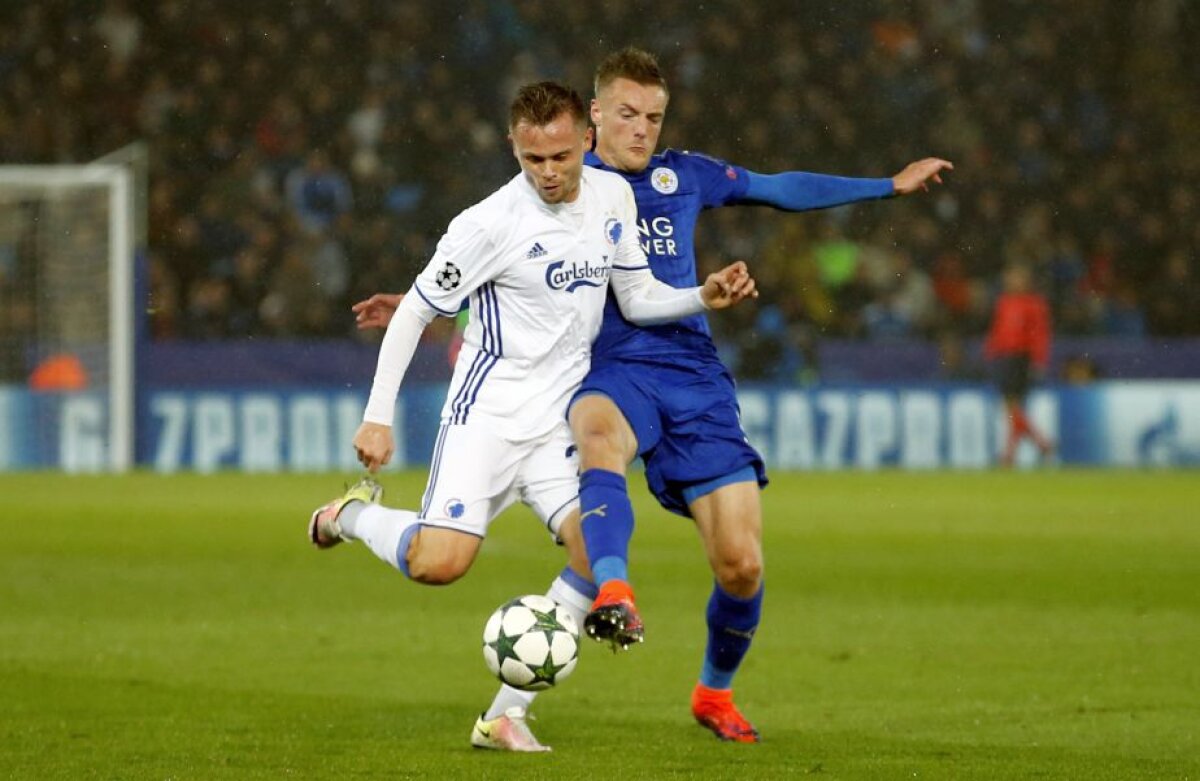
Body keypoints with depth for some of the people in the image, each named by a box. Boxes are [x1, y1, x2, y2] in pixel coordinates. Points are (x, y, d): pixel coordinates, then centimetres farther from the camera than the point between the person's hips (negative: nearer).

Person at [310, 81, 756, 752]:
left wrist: (706, 297, -6)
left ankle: (505, 716, -7)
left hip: (560, 420, 5)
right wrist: (379, 416, -11)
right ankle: (353, 514, 16)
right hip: (489, 414, -5)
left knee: (600, 554, -15)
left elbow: (638, 299, 13)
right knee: (439, 563, -18)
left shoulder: (613, 197, 3)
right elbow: (416, 312, -8)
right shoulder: (491, 224, -15)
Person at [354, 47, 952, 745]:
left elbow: (784, 189, 27)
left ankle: (715, 693, 22)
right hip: (610, 371, -2)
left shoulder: (685, 176, 15)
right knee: (600, 432, -43)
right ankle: (615, 595, -64)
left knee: (741, 565, -6)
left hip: (695, 377, 3)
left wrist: (890, 186, 31)